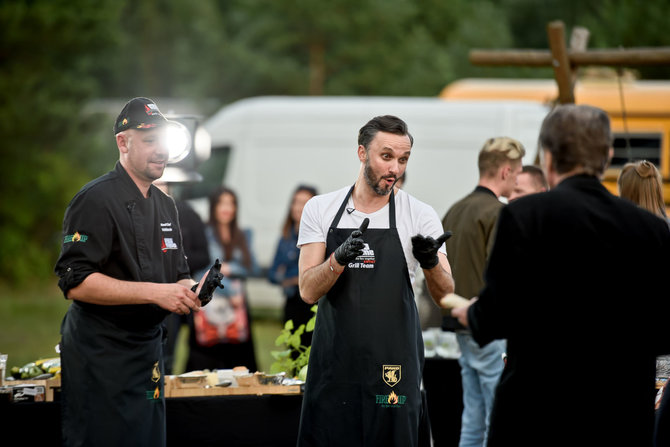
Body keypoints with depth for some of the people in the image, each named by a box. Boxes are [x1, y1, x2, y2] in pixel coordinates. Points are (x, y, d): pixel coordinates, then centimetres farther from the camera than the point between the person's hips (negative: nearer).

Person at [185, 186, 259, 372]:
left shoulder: (243, 236, 16)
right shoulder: (205, 235, -1)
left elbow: (252, 268, 8)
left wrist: (229, 269, -9)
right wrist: (230, 293, -9)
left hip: (237, 307, 4)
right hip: (210, 306, -4)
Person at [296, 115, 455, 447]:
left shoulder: (420, 215, 0)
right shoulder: (320, 209, 3)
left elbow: (445, 295, -5)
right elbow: (308, 291, -4)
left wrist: (431, 263, -27)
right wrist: (339, 258, -23)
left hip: (392, 365, -1)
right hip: (333, 361, 1)